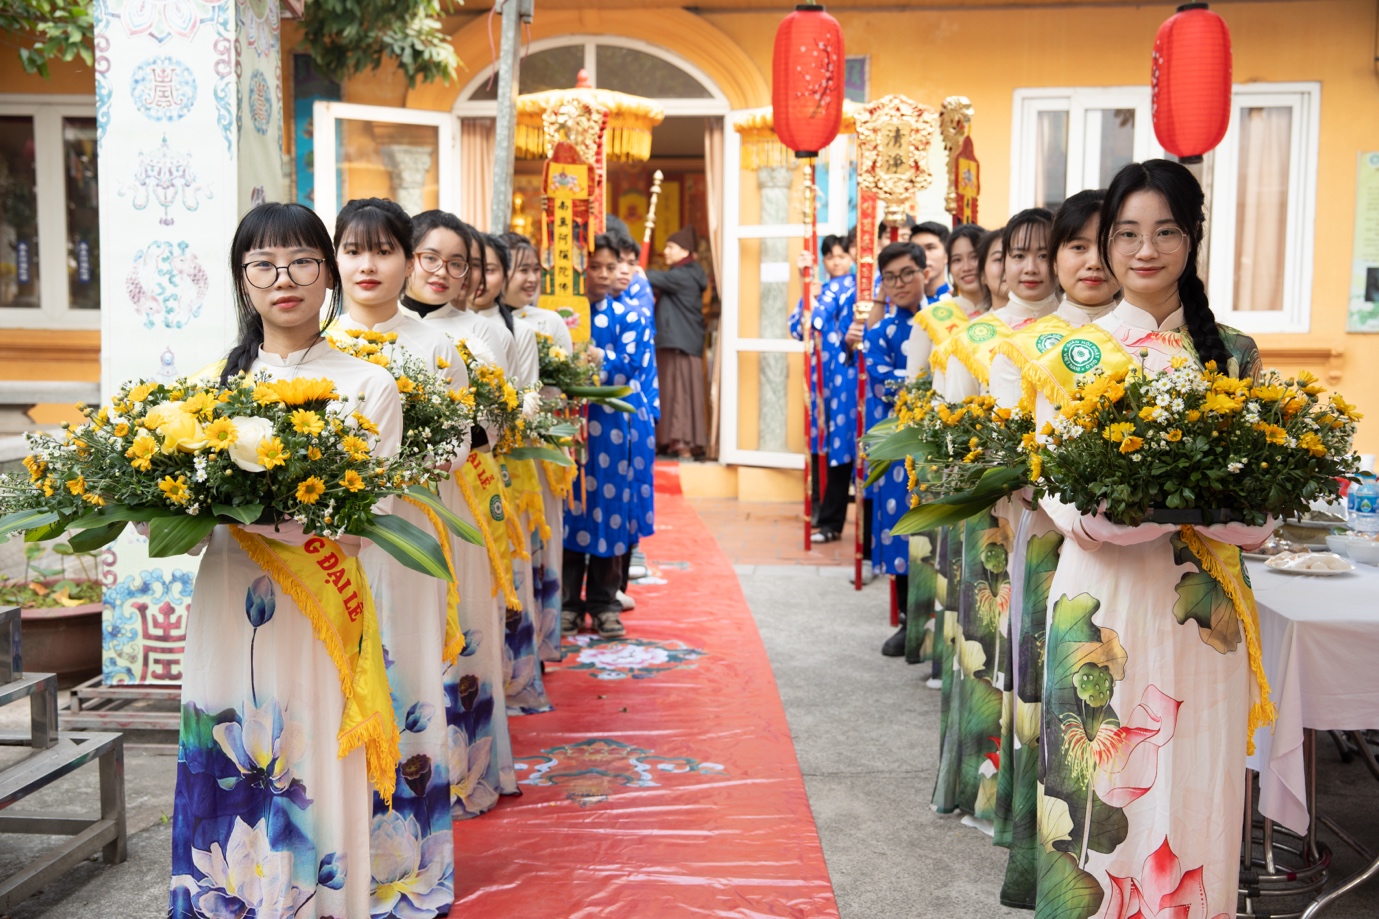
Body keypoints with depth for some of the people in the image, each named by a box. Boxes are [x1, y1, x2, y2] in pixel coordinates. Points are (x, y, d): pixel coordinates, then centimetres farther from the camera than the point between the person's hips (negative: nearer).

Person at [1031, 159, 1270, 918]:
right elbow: (1063, 497, -5)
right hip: (1104, 604, -1)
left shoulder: (1233, 355, 7)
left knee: (1194, 789, 7)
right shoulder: (1074, 355, 2)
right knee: (1104, 791, 4)